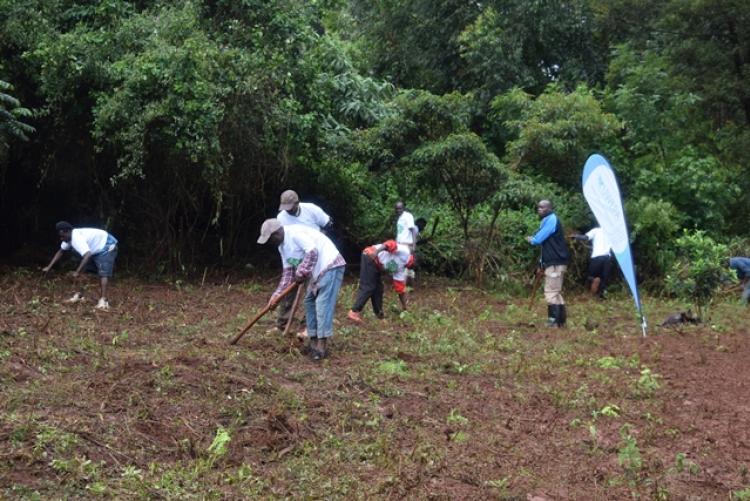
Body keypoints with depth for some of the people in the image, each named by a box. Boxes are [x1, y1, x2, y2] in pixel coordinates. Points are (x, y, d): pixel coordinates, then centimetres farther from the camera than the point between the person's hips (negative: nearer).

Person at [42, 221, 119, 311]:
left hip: (106, 247, -10)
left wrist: (77, 272, -43)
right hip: (94, 250, 10)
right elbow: (61, 252, 11)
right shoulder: (69, 237, -4)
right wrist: (49, 267, 6)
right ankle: (79, 294, 16)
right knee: (83, 270, 5)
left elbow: (87, 255, -46)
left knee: (103, 273, -24)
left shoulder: (77, 239, -34)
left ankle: (103, 300, -35)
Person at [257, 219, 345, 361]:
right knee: (310, 302, 12)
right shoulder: (282, 246, 13)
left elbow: (312, 252, -27)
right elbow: (287, 272, 15)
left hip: (330, 266, -11)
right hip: (317, 272, 11)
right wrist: (277, 294, 8)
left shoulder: (295, 233, -19)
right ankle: (314, 342, 17)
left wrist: (301, 273, -18)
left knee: (323, 304, -13)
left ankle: (322, 346, -13)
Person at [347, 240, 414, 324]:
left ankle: (379, 313, 22)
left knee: (378, 287, 14)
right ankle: (354, 312, -14)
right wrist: (376, 251, -34)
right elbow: (390, 244, -19)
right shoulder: (405, 251, 0)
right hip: (370, 257, -10)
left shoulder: (401, 268, 23)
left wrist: (404, 306, 29)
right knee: (368, 287, -12)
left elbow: (400, 287, 27)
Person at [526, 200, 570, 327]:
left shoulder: (551, 220, -12)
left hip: (555, 263, -11)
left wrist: (531, 239, 5)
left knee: (551, 292, -11)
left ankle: (554, 321, -12)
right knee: (556, 292, 13)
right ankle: (560, 320, 16)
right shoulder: (549, 220, 20)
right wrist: (533, 239, 4)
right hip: (555, 262, 11)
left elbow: (538, 239, -16)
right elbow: (544, 239, 22)